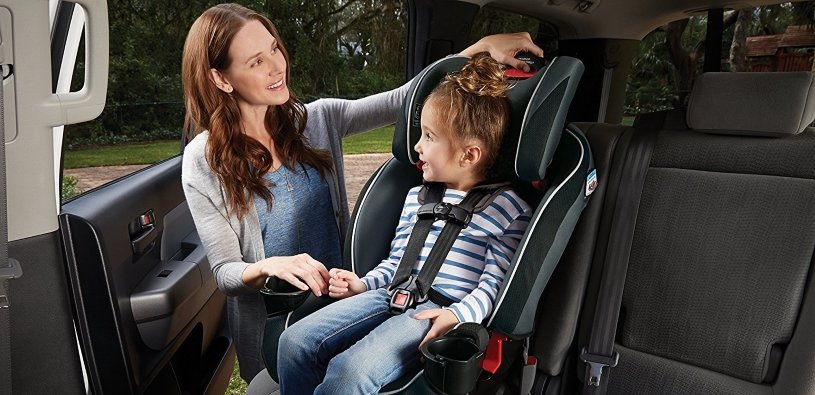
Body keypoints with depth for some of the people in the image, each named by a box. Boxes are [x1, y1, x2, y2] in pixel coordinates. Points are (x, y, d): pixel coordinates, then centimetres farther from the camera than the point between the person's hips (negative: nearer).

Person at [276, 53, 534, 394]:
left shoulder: (507, 209, -2)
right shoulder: (417, 196, 19)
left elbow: (493, 284, -7)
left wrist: (456, 316, -22)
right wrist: (363, 284, 7)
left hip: (440, 312, -6)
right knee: (296, 340, -10)